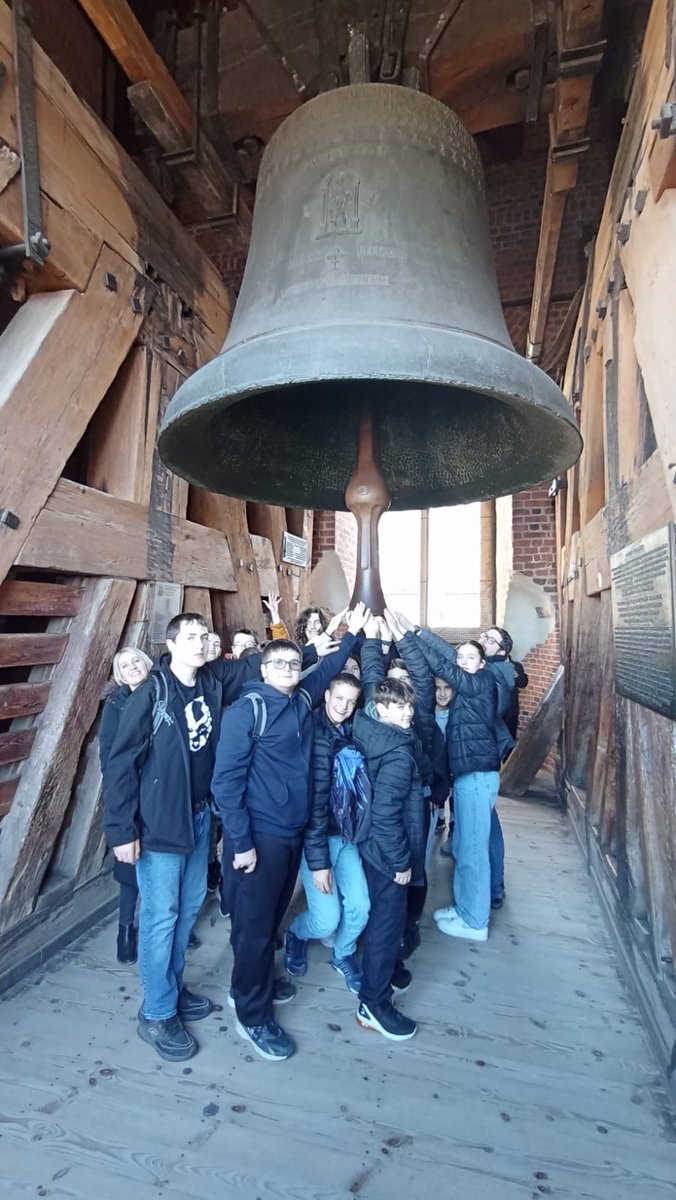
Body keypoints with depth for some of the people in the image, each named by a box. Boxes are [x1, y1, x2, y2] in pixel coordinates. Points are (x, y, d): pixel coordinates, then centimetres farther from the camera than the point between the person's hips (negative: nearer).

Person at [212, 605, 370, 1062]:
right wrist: (241, 842, -18)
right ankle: (253, 1014, 27)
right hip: (259, 835, -7)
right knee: (254, 923, 8)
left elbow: (328, 667, 22)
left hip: (294, 830, 7)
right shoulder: (246, 710, -17)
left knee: (273, 916, 22)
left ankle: (257, 983, 44)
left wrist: (353, 633, 17)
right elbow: (227, 779, -17)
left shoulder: (303, 699, 2)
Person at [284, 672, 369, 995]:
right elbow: (312, 801, -19)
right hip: (315, 837, -4)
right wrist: (318, 860, -17)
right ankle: (296, 934, 31)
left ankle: (343, 955, 31)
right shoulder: (314, 734, -19)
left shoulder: (353, 734, -2)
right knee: (327, 919, -5)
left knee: (360, 907, -3)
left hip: (347, 835, 5)